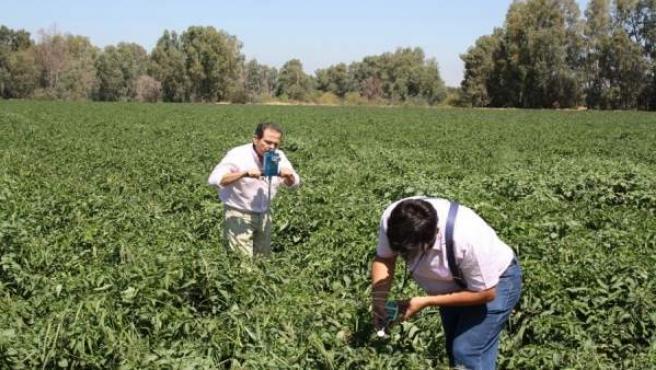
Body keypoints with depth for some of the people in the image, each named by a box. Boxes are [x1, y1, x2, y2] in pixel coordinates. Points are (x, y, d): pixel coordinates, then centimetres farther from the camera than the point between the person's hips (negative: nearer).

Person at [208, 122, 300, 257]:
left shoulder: (278, 156, -2)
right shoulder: (238, 155, -18)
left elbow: (293, 183, 7)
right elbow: (214, 179, -28)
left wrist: (289, 176, -17)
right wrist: (244, 173, -38)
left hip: (264, 215, 5)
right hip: (238, 215, -5)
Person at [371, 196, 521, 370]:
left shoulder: (467, 238, -41)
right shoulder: (391, 218, -28)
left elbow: (486, 293, -27)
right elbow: (383, 258, -9)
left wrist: (426, 302, -28)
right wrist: (379, 299, -27)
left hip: (495, 281, -6)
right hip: (453, 284, 6)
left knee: (467, 354, -14)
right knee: (453, 350, 15)